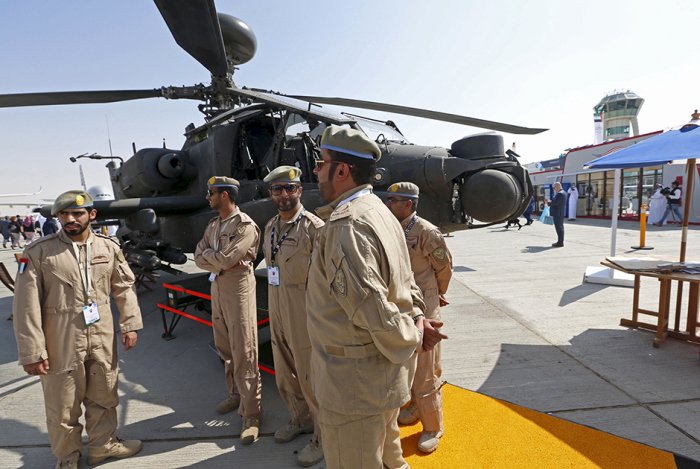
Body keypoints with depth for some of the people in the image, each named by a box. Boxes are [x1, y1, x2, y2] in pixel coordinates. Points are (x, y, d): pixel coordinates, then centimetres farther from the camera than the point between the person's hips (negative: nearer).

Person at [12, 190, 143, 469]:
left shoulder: (109, 248, 1)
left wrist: (130, 324, 1)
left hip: (103, 342, 3)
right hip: (61, 345, -3)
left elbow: (124, 288, 7)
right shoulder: (38, 252, -8)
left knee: (103, 397, 18)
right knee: (63, 405, 13)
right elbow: (27, 306, -9)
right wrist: (32, 352, -10)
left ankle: (102, 444, 41)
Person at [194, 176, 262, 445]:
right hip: (216, 287, 8)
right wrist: (218, 261, -13)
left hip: (238, 289, -8)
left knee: (243, 352, -4)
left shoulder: (245, 226, -13)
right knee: (225, 349, 17)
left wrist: (206, 255, -2)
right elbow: (199, 259, 5)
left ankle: (251, 414, 5)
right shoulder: (213, 226, 13)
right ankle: (235, 394, 34)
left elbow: (224, 259, -21)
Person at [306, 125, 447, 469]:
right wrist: (417, 318, 0)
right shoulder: (378, 211, 7)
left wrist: (412, 337, -13)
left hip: (355, 380, -9)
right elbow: (403, 280, 11)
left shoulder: (346, 225, -25)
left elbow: (368, 305, -29)